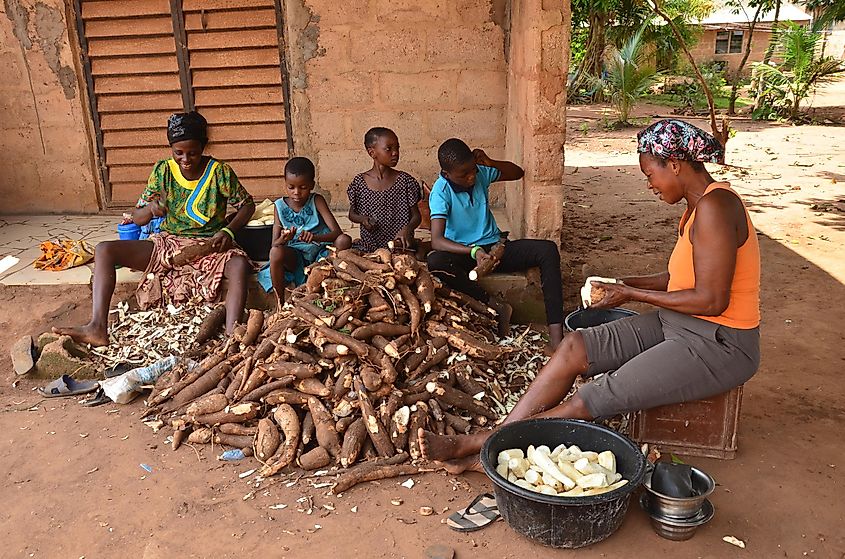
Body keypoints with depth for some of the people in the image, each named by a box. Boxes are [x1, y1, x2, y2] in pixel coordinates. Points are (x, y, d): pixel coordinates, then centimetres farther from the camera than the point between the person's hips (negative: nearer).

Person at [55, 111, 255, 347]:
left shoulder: (219, 172, -7)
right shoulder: (163, 171, 0)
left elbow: (247, 205, 3)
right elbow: (137, 218, 2)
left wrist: (228, 231, -17)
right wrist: (150, 209, -24)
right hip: (169, 242, 4)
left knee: (240, 265, -39)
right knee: (104, 250, -14)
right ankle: (97, 327, -25)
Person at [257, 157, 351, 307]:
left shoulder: (317, 201, -4)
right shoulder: (280, 206, 0)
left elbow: (337, 232, -15)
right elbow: (274, 245, -3)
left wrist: (315, 237, -35)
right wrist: (284, 239, -29)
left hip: (321, 252, 0)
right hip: (295, 255, 0)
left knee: (344, 240, -29)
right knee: (276, 253, -34)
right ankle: (280, 304, -14)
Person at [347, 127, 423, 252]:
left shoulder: (405, 181, -1)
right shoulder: (359, 182, 1)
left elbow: (416, 216, 2)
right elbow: (352, 213, 14)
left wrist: (407, 229, -20)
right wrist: (362, 219, -10)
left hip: (400, 246, -1)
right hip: (369, 246, 1)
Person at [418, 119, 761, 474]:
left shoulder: (714, 206, -21)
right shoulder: (698, 206, 10)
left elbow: (711, 300, -25)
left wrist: (633, 294, -15)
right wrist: (625, 283, 5)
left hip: (718, 344, -9)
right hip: (677, 325, 9)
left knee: (598, 400, -16)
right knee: (575, 347, -7)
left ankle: (478, 447, -9)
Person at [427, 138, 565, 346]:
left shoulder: (480, 173, -1)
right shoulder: (441, 191, -16)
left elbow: (518, 173, 15)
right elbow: (437, 241, -26)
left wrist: (490, 162, -6)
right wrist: (474, 251, -41)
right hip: (464, 253, -4)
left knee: (547, 250, -21)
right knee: (435, 262, -37)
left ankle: (556, 335, -32)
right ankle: (496, 306, -26)